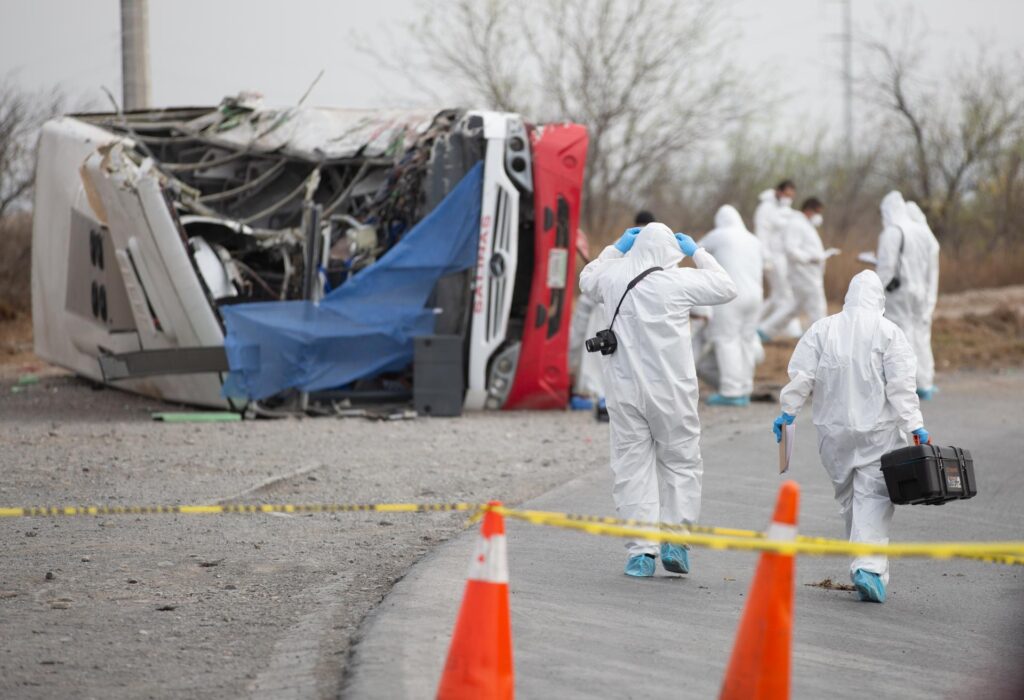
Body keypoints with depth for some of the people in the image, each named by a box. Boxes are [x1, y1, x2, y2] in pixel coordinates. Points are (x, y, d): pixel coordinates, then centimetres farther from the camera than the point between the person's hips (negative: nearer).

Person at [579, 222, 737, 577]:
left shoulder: (613, 277, 0)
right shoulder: (679, 281, -10)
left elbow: (587, 279, 24)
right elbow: (726, 288, 4)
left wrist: (616, 248, 24)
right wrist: (697, 252, 11)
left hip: (624, 388, 3)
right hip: (670, 389, -3)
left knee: (633, 466, 6)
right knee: (681, 462, 12)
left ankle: (641, 551, 2)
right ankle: (674, 540, 5)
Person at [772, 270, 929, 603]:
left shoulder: (822, 330, 2)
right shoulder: (888, 332, -5)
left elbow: (801, 377, 0)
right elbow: (900, 384, -10)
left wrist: (787, 412, 8)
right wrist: (914, 425, -9)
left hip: (834, 430, 3)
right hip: (879, 430, -3)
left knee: (847, 496, 16)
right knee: (874, 497, -3)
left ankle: (864, 566, 18)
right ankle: (869, 566, -18)